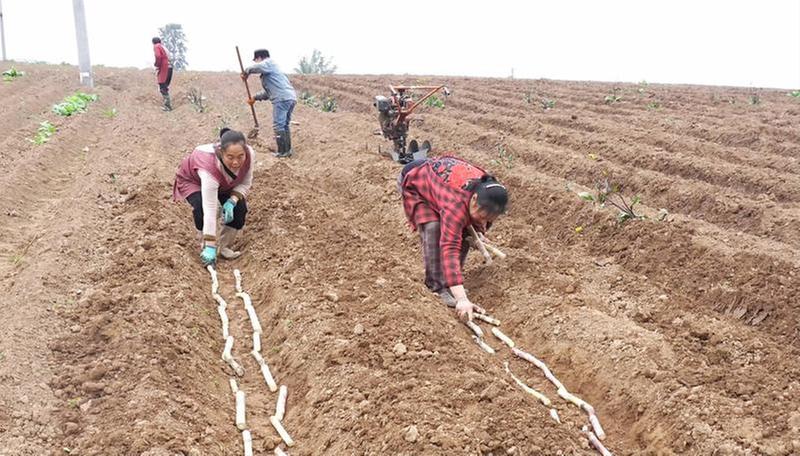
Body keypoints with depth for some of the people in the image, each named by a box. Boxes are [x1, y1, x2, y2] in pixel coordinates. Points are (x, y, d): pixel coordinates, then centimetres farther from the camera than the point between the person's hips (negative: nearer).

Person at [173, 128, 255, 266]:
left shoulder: (249, 154, -34)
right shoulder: (210, 167, -46)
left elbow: (246, 182, -13)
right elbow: (210, 211, -45)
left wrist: (232, 201, -31)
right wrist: (210, 247, -43)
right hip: (192, 180, -5)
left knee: (239, 208, -13)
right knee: (201, 209, -30)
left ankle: (224, 247, 4)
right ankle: (205, 247, -7)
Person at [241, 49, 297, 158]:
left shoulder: (269, 63, 2)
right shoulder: (268, 70, 31)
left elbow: (258, 67, -22)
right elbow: (268, 91, 35)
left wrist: (246, 72, -6)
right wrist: (255, 98, 32)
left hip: (282, 98, -10)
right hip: (291, 98, 10)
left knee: (278, 126, -6)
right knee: (284, 125, 16)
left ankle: (282, 152, -4)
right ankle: (288, 150, 19)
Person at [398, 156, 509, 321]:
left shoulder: (487, 192, -23)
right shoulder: (456, 204, -46)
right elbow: (450, 249, -52)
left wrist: (479, 229, -17)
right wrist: (462, 299, -57)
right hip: (414, 182, -7)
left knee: (462, 231, -3)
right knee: (433, 229, -26)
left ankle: (450, 280, 12)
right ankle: (438, 285, -15)